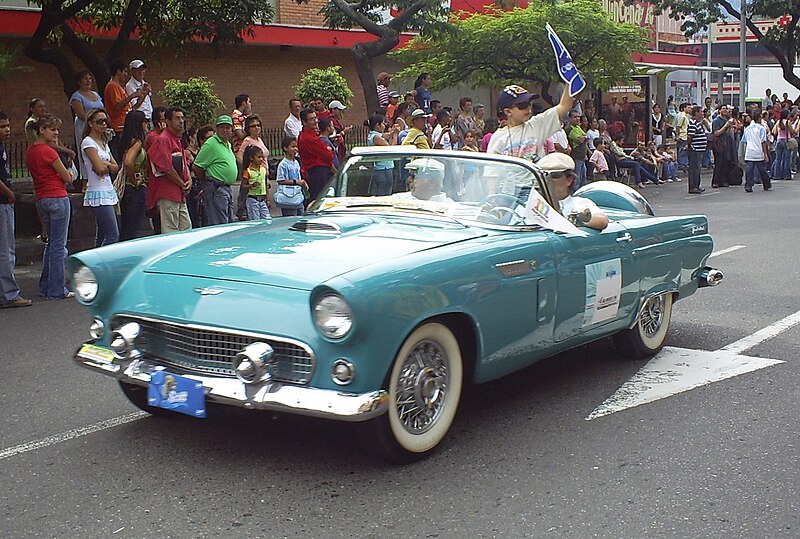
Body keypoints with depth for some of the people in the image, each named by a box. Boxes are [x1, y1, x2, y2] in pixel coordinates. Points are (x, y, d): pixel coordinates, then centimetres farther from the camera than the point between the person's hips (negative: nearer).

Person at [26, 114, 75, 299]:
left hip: (40, 199, 9)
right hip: (57, 198, -9)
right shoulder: (48, 152, -15)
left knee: (51, 242, 18)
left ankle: (45, 287, 21)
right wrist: (67, 175, 12)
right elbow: (68, 178, -9)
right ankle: (57, 290, 0)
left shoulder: (30, 151, 11)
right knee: (59, 245, -3)